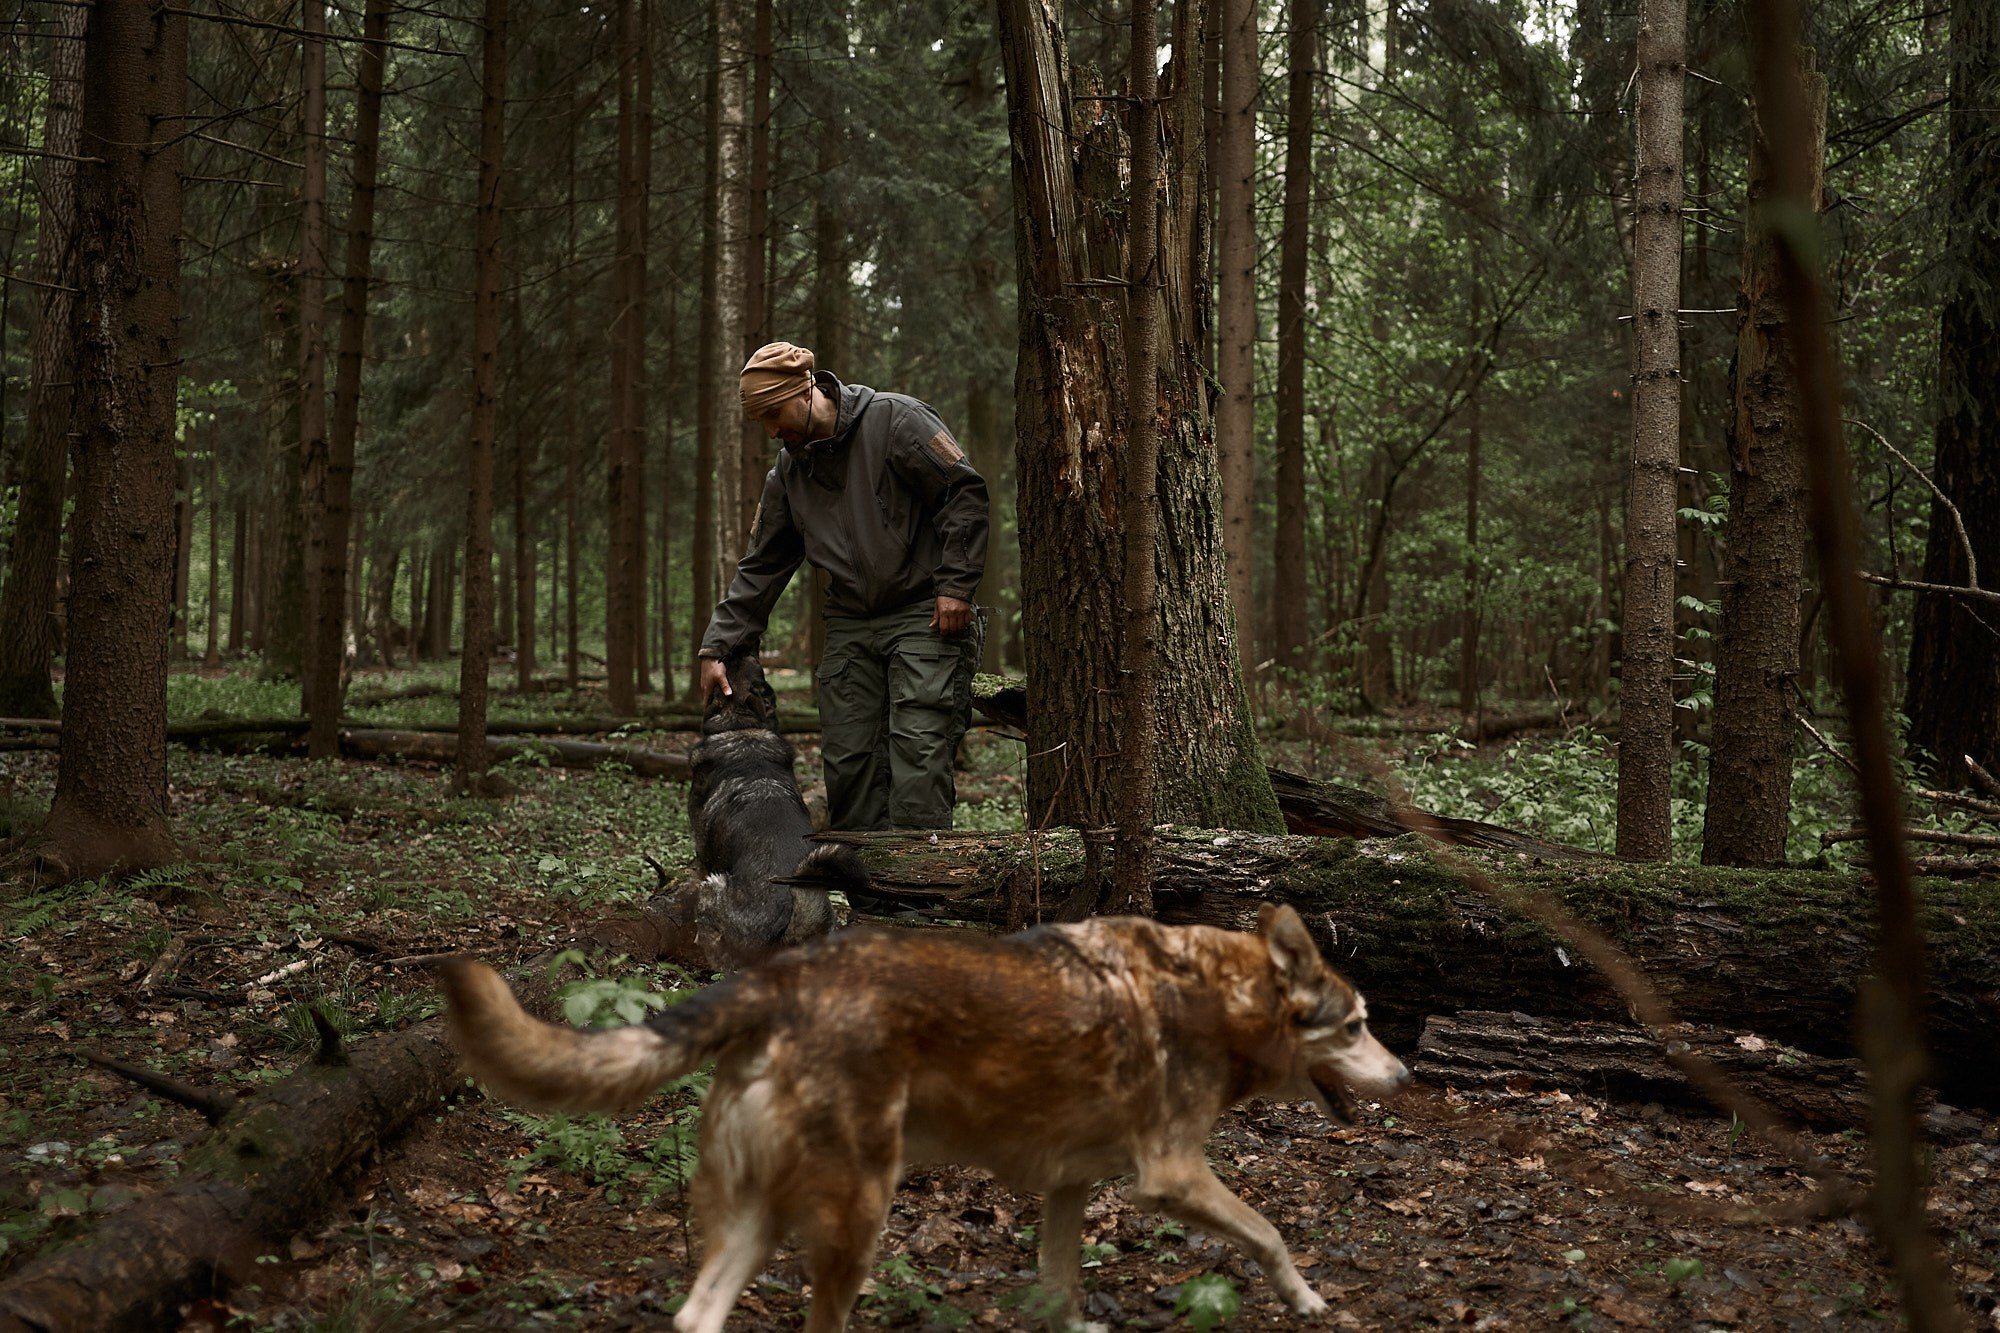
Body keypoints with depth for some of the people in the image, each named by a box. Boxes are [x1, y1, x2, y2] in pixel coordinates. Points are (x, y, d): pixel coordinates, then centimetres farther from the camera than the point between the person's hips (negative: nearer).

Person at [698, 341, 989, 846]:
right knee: (847, 761, 3)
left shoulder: (894, 420, -8)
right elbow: (761, 567, 16)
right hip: (850, 627, 7)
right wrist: (717, 646, 10)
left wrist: (955, 583, -15)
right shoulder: (789, 471, 12)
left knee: (918, 749, -13)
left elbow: (964, 492, -10)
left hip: (924, 617, -6)